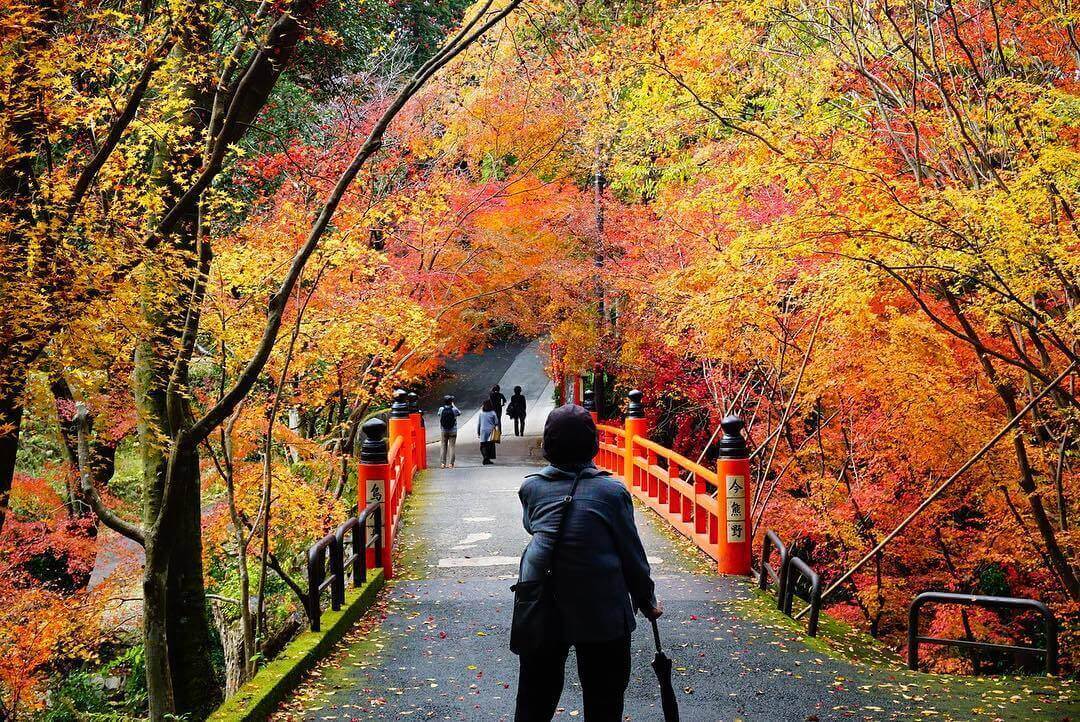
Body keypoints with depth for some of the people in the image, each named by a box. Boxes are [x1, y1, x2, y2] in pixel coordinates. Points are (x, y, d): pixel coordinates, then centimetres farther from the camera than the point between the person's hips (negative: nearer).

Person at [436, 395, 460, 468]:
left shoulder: (441, 409, -6)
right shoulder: (454, 409, -9)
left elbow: (439, 415, 12)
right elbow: (459, 413, 11)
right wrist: (453, 405, 16)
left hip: (444, 431, 2)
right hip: (453, 431, -2)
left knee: (444, 446, 9)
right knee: (452, 446, 3)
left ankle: (442, 463, 5)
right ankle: (451, 463, -1)